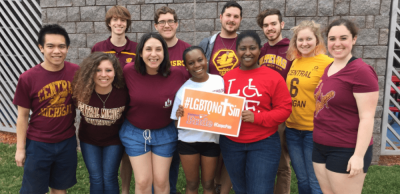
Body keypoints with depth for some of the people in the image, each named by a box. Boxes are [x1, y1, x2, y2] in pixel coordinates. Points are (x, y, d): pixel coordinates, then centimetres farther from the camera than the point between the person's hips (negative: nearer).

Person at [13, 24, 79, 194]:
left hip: (67, 142, 2)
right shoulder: (28, 78, -14)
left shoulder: (76, 72, -10)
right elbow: (23, 116, -5)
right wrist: (20, 148, -1)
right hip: (38, 144, -1)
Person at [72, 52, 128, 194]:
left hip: (113, 141, -1)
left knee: (109, 179, 2)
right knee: (96, 179, 4)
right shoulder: (81, 91, -23)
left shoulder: (123, 93, -26)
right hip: (89, 140, 1)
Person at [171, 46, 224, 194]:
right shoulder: (183, 89, -8)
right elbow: (177, 124, -3)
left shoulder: (220, 81, -5)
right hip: (188, 142, 0)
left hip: (212, 141, 1)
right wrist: (179, 116, -24)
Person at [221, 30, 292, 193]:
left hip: (264, 144, -3)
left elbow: (284, 109, -10)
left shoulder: (273, 77, -8)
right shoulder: (227, 77, 1)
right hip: (231, 144, 4)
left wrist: (257, 117, -21)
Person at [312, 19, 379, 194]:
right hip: (320, 147, 8)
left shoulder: (361, 71, -16)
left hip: (346, 151, -8)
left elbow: (367, 118, -18)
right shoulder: (329, 68, 8)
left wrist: (359, 155, -20)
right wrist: (318, 143, 14)